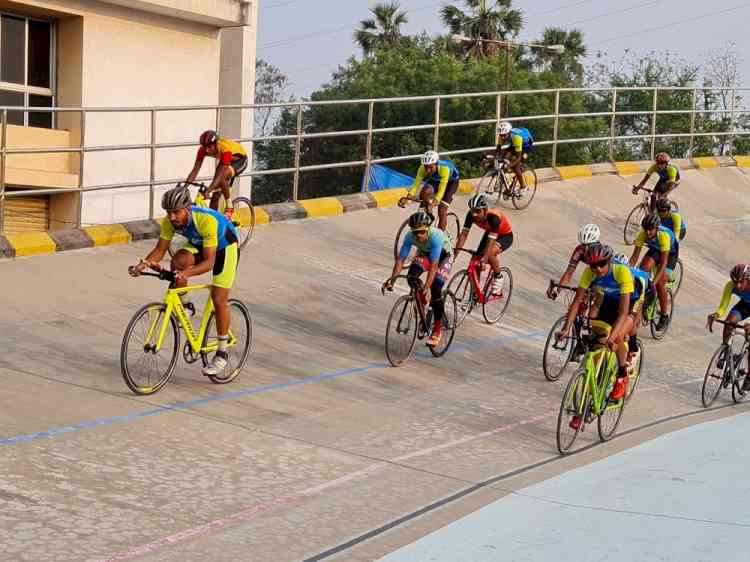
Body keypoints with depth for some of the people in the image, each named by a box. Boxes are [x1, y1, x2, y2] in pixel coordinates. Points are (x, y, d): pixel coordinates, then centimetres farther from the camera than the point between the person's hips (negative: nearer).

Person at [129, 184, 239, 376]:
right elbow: (160, 249, -18)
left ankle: (222, 353, 4)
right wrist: (144, 263, -38)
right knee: (177, 262, -28)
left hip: (224, 247, -5)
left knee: (219, 299, -10)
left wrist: (187, 273, -57)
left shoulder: (206, 220, -40)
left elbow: (209, 262, -40)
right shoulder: (170, 221, -24)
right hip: (198, 245, 5)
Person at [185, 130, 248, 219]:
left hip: (239, 160, -6)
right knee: (215, 194, -6)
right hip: (224, 161, 6)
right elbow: (195, 170, -26)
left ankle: (229, 207, -15)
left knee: (222, 178, -34)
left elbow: (220, 175, -47)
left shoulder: (225, 149, -41)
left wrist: (207, 191, -57)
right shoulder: (203, 150, -25)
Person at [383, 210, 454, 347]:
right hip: (425, 253, 4)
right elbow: (400, 260, -27)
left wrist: (427, 287, -51)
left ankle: (437, 330, -7)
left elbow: (433, 265, -44)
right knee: (412, 276, -27)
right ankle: (423, 300, 4)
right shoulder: (410, 237, -28)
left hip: (444, 255, -4)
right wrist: (392, 280, -37)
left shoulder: (436, 236, -40)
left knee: (435, 289, -22)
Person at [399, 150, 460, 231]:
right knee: (425, 192, -29)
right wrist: (408, 197, -53)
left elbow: (442, 188, -49)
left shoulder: (444, 169, -43)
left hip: (451, 180, -4)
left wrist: (436, 200, -66)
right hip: (435, 179, 4)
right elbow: (416, 184, -37)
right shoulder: (422, 169, -32)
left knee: (442, 211, -14)